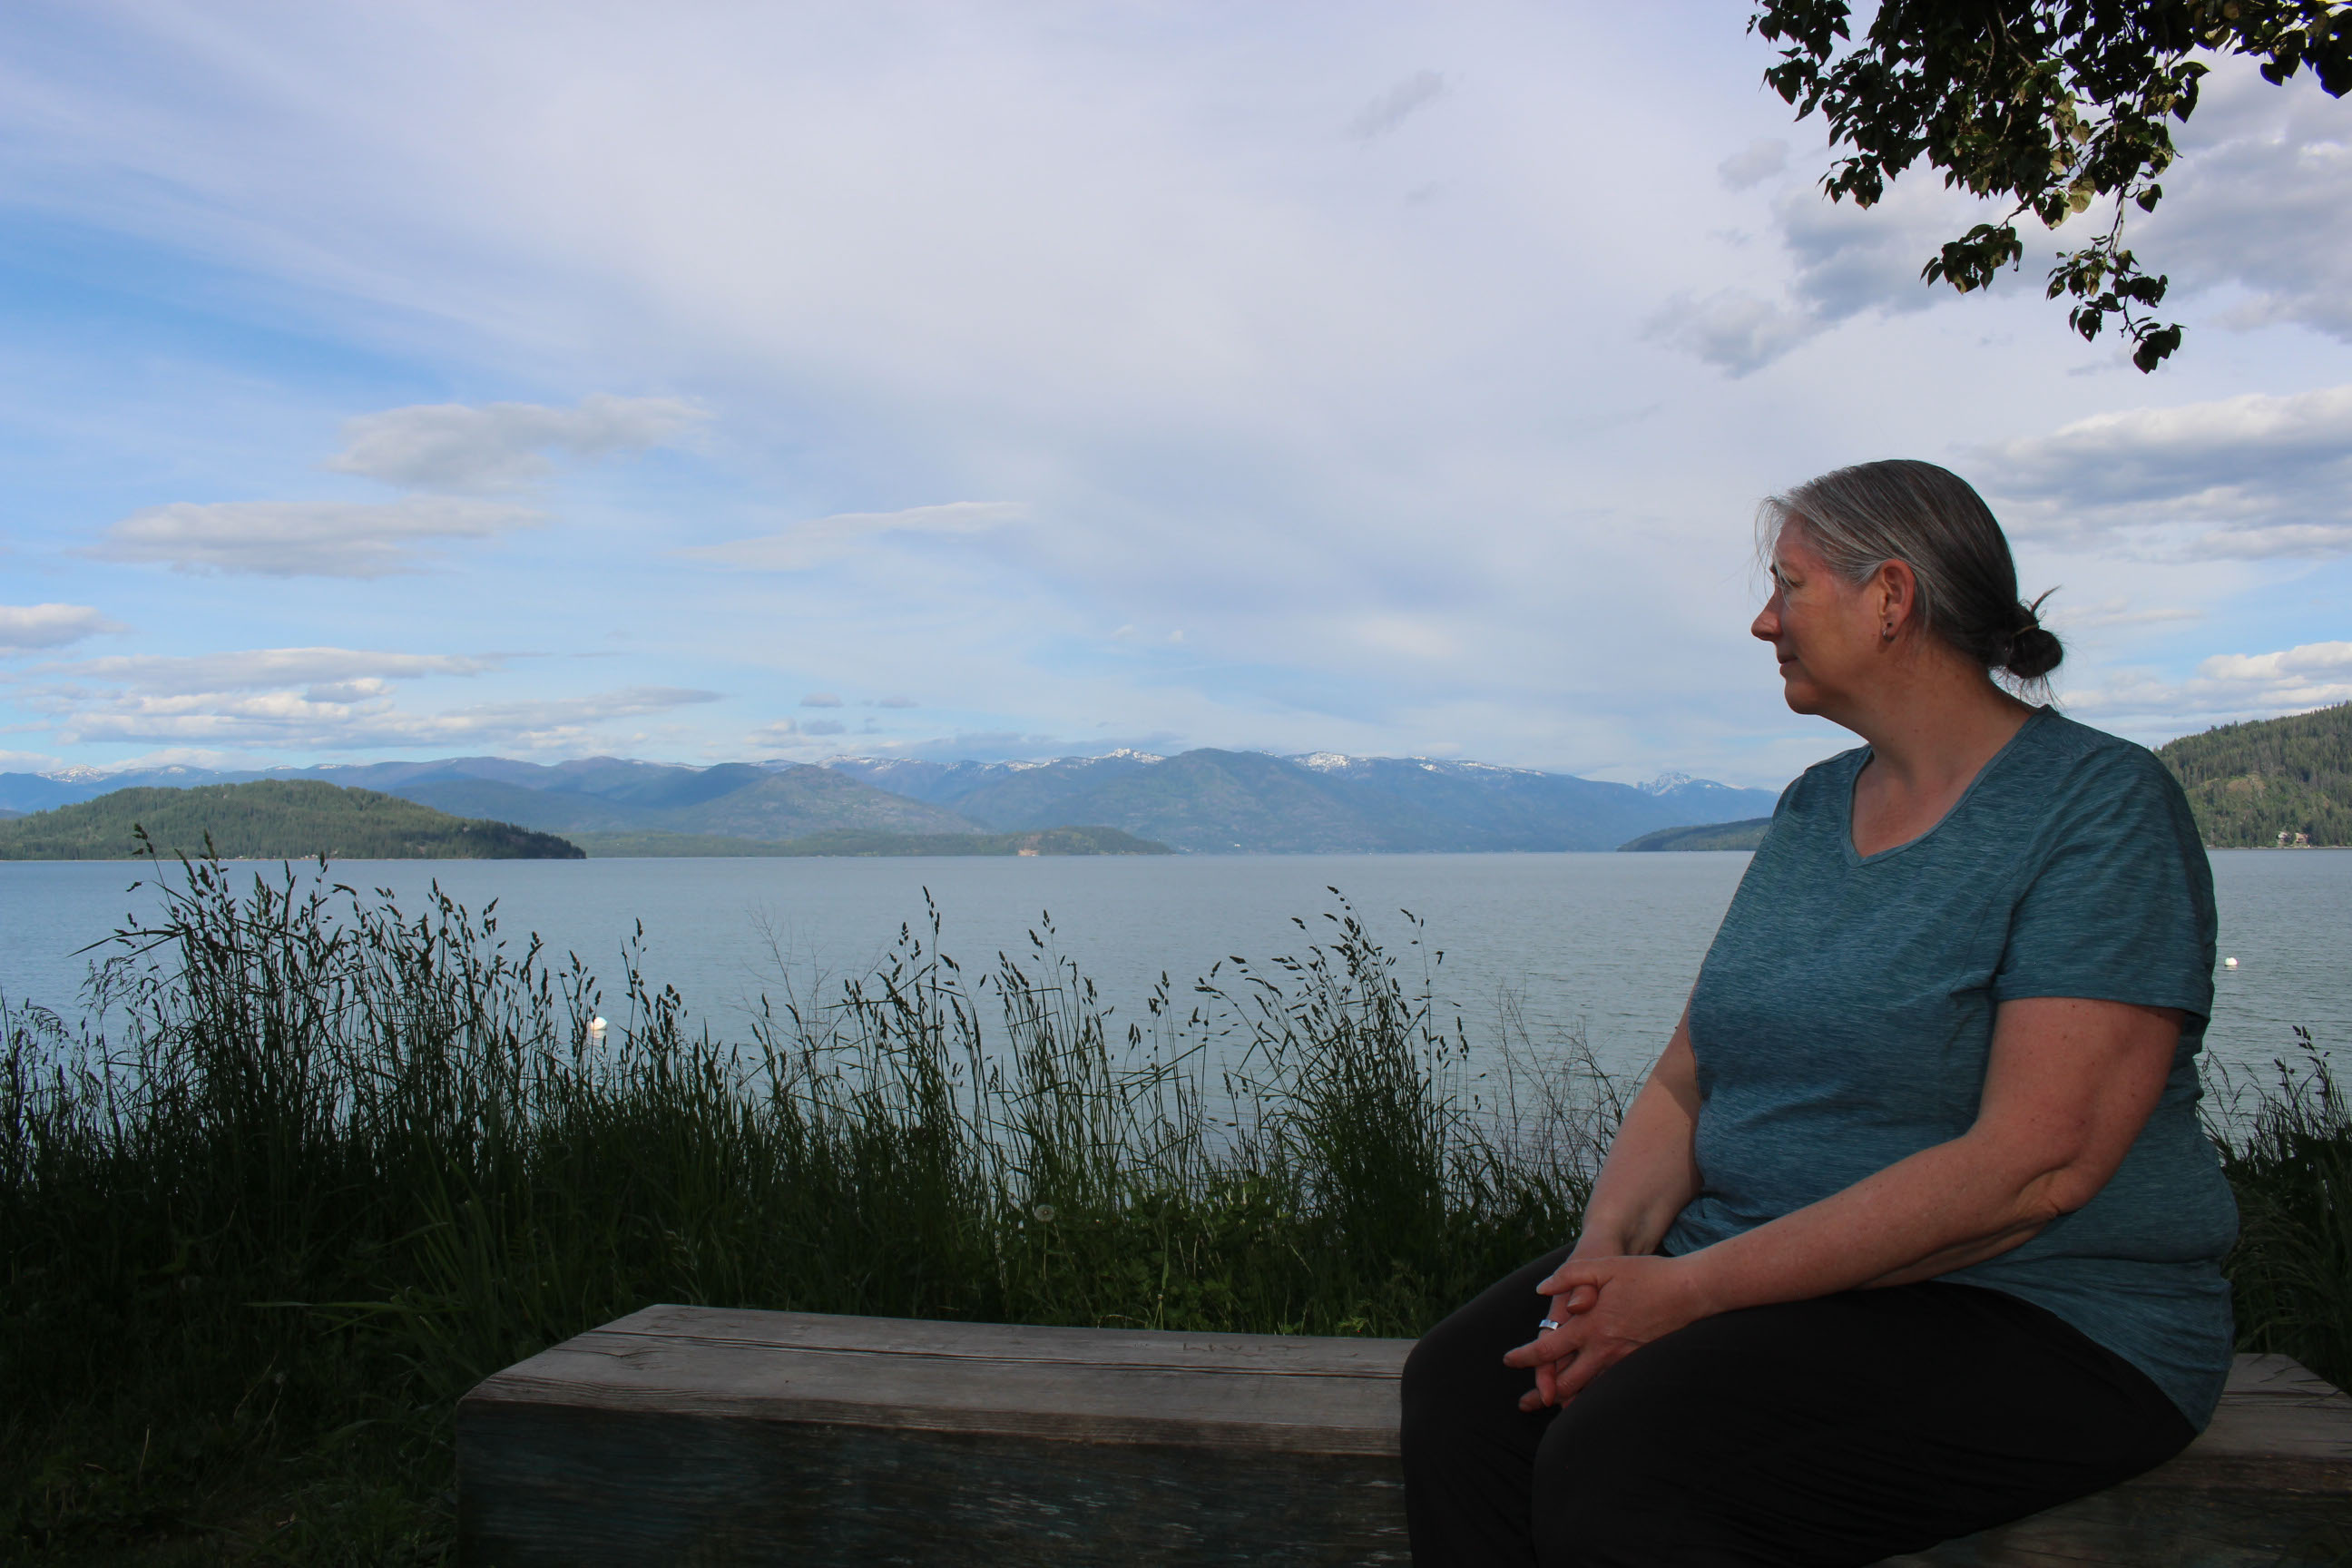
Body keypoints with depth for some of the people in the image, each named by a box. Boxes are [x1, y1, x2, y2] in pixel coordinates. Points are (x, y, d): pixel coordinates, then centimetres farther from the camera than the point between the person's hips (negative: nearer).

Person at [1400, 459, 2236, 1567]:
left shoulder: (2103, 806, -10)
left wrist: (1688, 1290, -23)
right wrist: (1608, 1251, -10)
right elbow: (1686, 1077, 11)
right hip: (1762, 1270, 7)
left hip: (2031, 1323, -7)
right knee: (1460, 1389, -15)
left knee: (1618, 1461, -29)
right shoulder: (1813, 807, 13)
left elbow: (2035, 1167, -21)